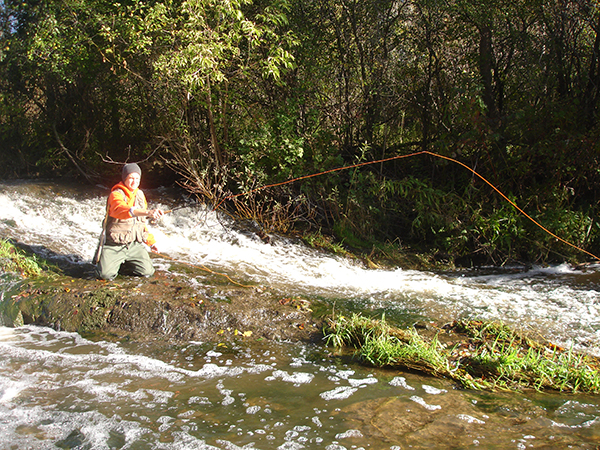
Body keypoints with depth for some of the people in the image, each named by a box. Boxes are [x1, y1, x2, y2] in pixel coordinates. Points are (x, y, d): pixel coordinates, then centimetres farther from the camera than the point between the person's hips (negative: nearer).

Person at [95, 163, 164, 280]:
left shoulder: (140, 194, 11)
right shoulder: (116, 195, -13)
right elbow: (121, 209, -38)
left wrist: (151, 241, 18)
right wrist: (148, 212, -53)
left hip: (135, 244, 5)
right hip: (114, 244, -5)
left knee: (147, 272, -9)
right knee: (106, 274, -19)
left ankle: (126, 262, 21)